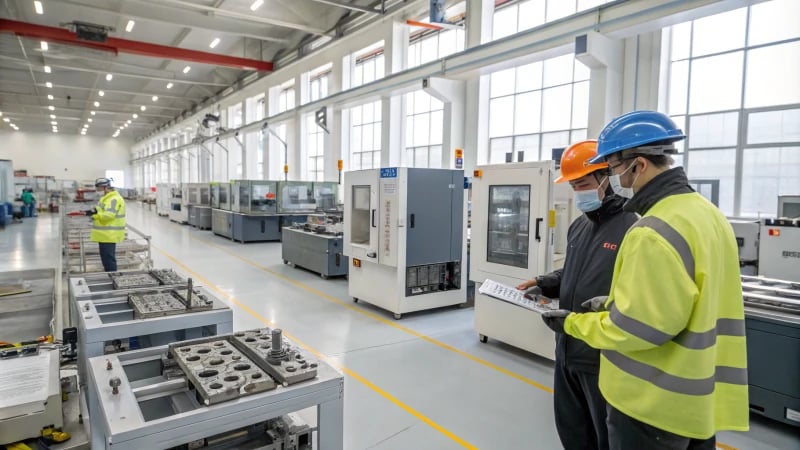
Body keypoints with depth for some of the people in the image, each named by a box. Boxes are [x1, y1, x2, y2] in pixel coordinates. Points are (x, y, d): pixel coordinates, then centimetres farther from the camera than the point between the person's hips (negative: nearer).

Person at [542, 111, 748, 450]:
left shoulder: (655, 233, -25)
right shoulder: (707, 213, 6)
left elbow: (636, 329, -24)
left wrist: (574, 323, -10)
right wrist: (614, 303, 10)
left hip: (653, 405, -8)